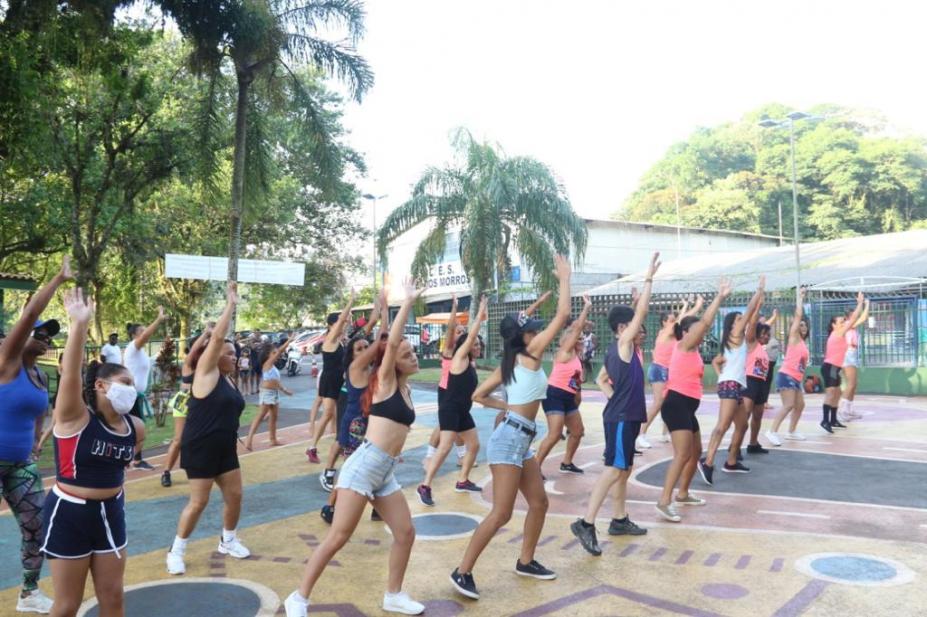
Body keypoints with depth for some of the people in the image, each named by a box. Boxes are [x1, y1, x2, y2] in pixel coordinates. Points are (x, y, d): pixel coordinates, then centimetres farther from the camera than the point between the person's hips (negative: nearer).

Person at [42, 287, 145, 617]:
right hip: (69, 515, -5)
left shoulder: (135, 428, -3)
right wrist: (79, 324, -44)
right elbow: (70, 373, -36)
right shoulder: (75, 417, -18)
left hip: (111, 513, 5)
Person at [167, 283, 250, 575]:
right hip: (200, 448, -8)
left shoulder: (228, 379, 11)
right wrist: (230, 304, -20)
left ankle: (228, 541, 30)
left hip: (225, 448, 8)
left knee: (234, 495, 10)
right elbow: (216, 337, -21)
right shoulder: (207, 373, -11)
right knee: (199, 501, -2)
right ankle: (176, 550, 14)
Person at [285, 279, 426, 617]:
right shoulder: (385, 381, -7)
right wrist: (408, 302, -20)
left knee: (406, 533, 8)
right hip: (364, 466, -8)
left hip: (386, 472, 8)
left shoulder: (405, 389, 13)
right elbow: (392, 342, -21)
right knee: (337, 537, -5)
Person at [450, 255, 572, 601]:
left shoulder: (508, 364, 12)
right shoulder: (530, 355, -10)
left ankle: (526, 562, 31)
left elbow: (478, 396, 16)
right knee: (501, 514, -7)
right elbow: (563, 315, -10)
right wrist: (565, 278, -2)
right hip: (510, 439, -10)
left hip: (520, 439, 10)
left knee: (539, 502, 17)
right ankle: (463, 572, 1)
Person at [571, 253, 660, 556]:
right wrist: (649, 277, -12)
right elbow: (642, 311, -16)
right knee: (614, 469, -12)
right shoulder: (624, 345, -12)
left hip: (623, 415, 10)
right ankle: (586, 523, -14)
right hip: (621, 418, -10)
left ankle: (620, 520, 25)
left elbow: (600, 379, 25)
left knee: (624, 468, 15)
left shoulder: (616, 351, 13)